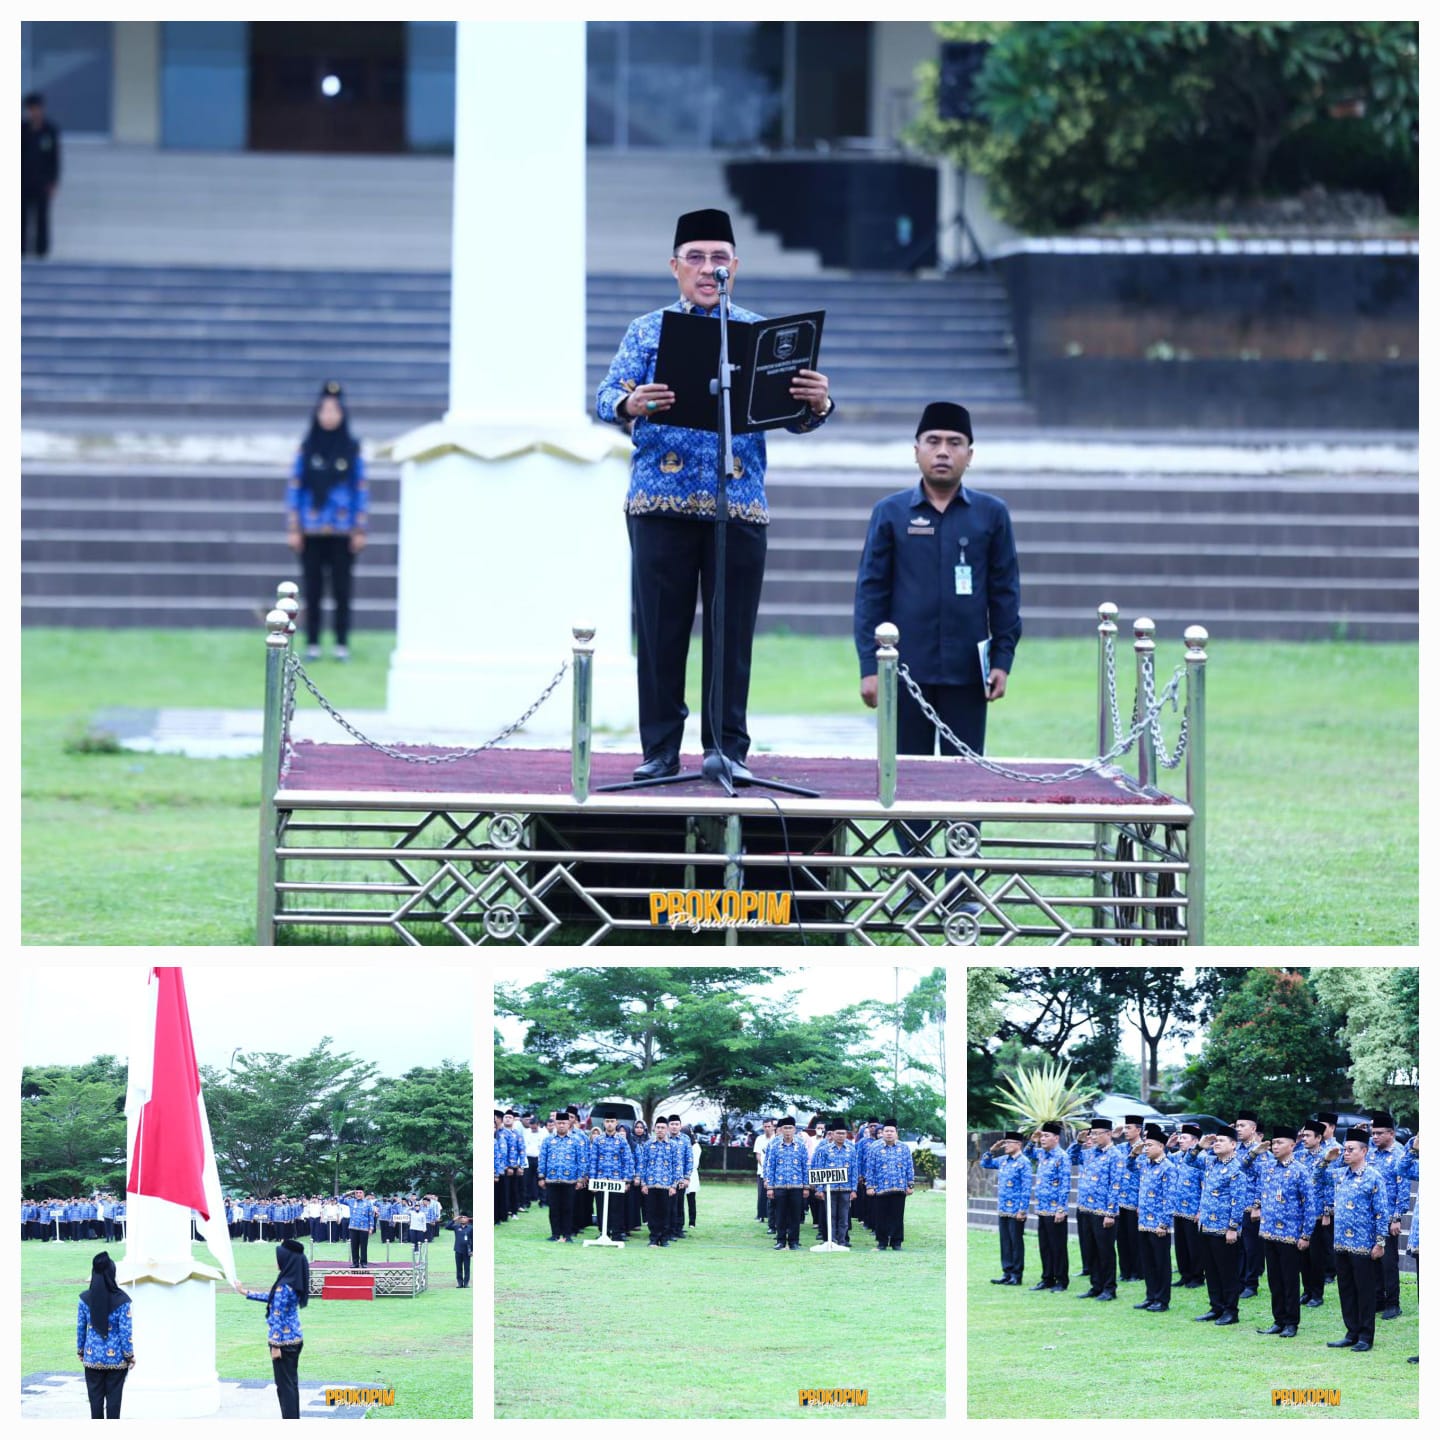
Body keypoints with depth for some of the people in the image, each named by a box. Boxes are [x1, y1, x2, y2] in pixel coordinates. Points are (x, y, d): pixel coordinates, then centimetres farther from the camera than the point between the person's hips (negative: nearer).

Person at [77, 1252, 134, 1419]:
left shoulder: (86, 1299, -6)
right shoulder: (121, 1300, -14)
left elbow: (80, 1327, 2)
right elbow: (126, 1330, -11)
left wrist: (80, 1350, 16)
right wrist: (130, 1355, 0)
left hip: (93, 1356, 2)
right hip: (116, 1357, -2)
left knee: (95, 1398, 10)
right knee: (114, 1397, 6)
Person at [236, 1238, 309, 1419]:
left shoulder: (284, 1287, -21)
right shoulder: (295, 1282, 6)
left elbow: (278, 1317, -20)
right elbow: (273, 1298, 22)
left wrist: (276, 1345, -17)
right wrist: (246, 1293, 31)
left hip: (284, 1341, -9)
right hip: (296, 1339, 9)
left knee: (284, 1384, -1)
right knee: (291, 1382, 16)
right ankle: (294, 1419, 23)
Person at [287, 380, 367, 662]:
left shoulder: (352, 450, 4)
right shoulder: (306, 449, 4)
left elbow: (361, 490, 5)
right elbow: (294, 488, 5)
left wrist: (360, 530, 1)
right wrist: (294, 528, 0)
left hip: (342, 531, 0)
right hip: (311, 531, 0)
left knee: (341, 589, -1)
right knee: (313, 589, 2)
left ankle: (342, 644, 5)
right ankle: (312, 644, 7)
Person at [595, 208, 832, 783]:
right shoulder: (647, 332, 10)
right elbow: (607, 397, -2)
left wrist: (818, 405, -20)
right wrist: (630, 405, -27)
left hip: (739, 505, 0)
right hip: (661, 506, 0)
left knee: (732, 632, 0)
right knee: (661, 629, 0)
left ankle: (728, 749, 5)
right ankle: (660, 751, 5)